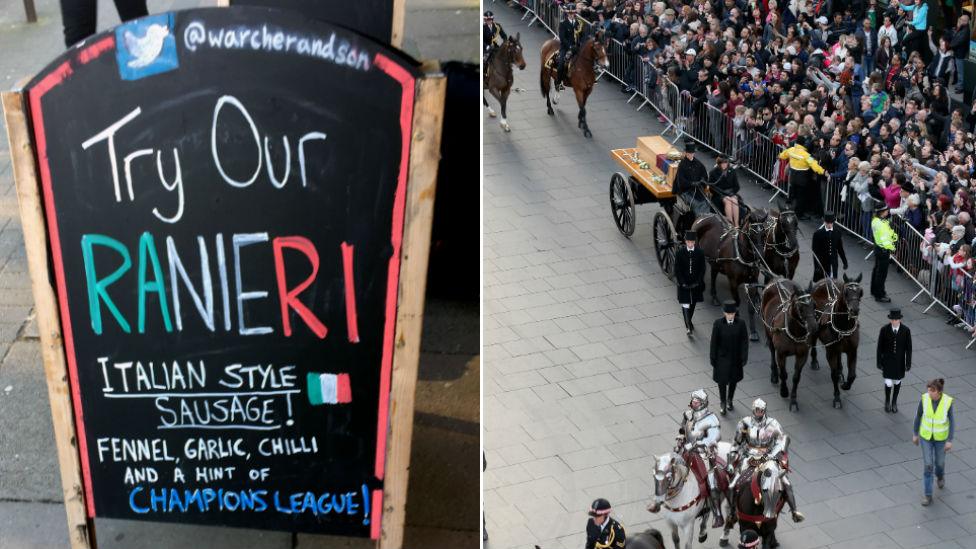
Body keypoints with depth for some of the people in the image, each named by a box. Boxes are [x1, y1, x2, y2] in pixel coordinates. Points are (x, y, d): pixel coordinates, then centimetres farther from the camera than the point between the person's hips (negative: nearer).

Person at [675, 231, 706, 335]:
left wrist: (697, 282, -9)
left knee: (693, 303, 16)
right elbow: (677, 270, -6)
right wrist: (682, 283, -13)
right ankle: (688, 327, -5)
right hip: (684, 284, -2)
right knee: (685, 305, -6)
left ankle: (689, 322, 37)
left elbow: (702, 269, -1)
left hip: (695, 284, 2)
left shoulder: (700, 253, -5)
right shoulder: (679, 252, -9)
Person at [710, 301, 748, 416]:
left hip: (735, 358, 2)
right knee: (722, 381, 7)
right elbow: (714, 342, -9)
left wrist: (744, 358, -6)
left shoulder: (741, 324, -13)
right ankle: (723, 404, 26)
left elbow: (744, 342, -6)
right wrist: (713, 358, -6)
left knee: (733, 380, 18)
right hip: (722, 358, -2)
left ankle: (730, 401, 40)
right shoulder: (718, 323, -16)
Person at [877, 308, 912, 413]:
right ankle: (887, 401, 27)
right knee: (888, 383, -2)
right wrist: (879, 362, -4)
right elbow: (880, 347, -7)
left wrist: (908, 363, -4)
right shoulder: (884, 329, -16)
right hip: (887, 361, -1)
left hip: (899, 362, 1)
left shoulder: (906, 330, -14)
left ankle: (894, 402, 39)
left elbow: (908, 348, -6)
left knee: (897, 382, 16)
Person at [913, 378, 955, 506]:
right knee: (928, 465, 0)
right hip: (926, 435, 0)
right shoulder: (925, 398, -21)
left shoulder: (947, 401, -25)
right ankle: (927, 495, 14)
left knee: (939, 462, 21)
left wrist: (950, 441, -11)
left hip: (941, 436, 0)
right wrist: (915, 434, 2)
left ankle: (940, 475, 59)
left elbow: (951, 421, -13)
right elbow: (918, 415, -7)